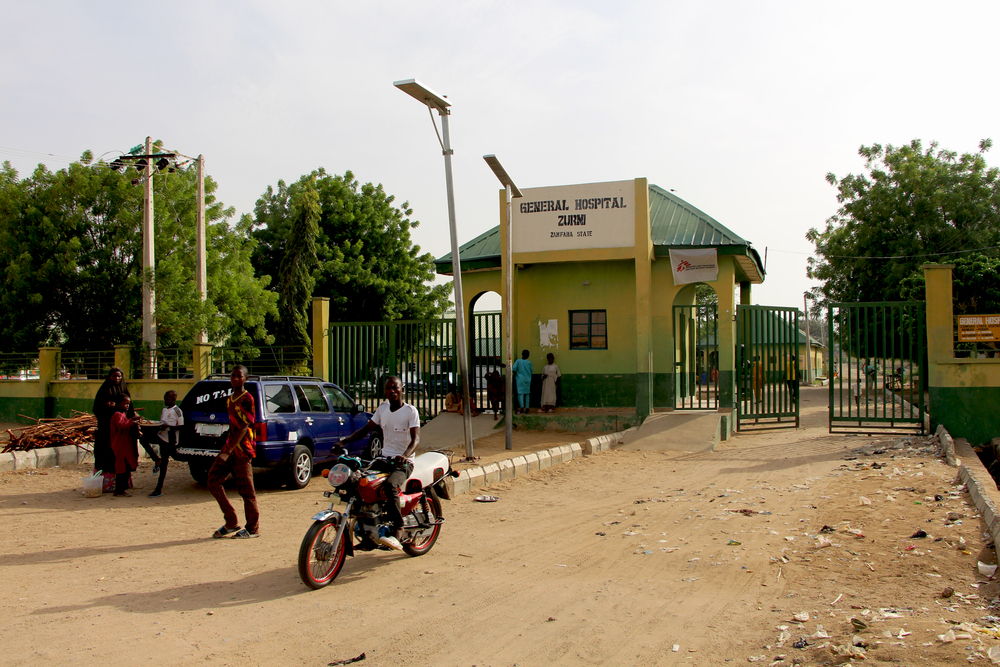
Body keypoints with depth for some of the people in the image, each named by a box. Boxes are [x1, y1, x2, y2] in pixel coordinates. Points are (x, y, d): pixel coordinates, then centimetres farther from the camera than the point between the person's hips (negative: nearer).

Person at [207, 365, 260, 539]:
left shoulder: (247, 399, -11)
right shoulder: (229, 400, 15)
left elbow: (244, 428, -18)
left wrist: (228, 451, -22)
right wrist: (226, 449, 18)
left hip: (242, 449, -9)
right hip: (229, 447, 9)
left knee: (246, 489, -2)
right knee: (213, 481, 3)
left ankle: (253, 528, 9)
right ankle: (231, 523, 12)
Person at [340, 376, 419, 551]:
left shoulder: (410, 411, -6)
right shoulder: (382, 408, 12)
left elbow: (416, 439, -16)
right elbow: (366, 428, 14)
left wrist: (406, 455, -36)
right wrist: (346, 439, -3)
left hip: (404, 462, -6)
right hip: (385, 458, 6)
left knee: (390, 485, -36)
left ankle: (397, 533, -39)